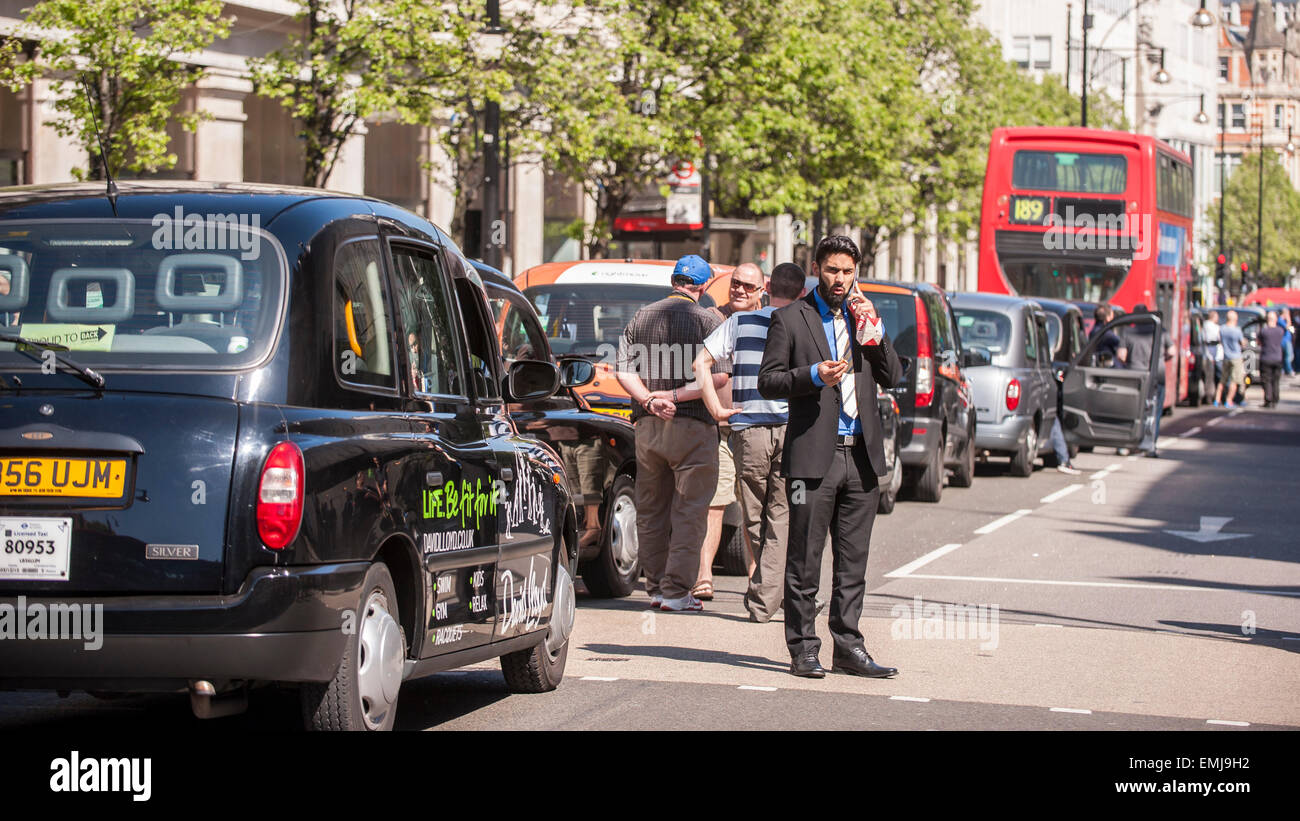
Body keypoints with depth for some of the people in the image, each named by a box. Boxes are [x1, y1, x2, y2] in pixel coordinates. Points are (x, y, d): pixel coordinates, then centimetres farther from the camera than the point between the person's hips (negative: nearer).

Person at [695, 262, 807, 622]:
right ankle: (764, 600, -2)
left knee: (755, 518, 10)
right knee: (781, 518, 3)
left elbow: (701, 362, 1)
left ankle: (765, 597, 13)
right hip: (793, 429, -1)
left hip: (749, 429, 1)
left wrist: (716, 409, 2)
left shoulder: (740, 322, 8)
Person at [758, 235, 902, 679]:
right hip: (814, 455, -5)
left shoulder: (863, 316, 15)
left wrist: (874, 328, -3)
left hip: (861, 456, 5)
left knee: (853, 560, 7)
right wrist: (813, 375, -17)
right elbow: (768, 381, -2)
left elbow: (892, 377, 10)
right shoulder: (790, 319, 1)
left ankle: (848, 647, 13)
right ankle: (803, 649, 5)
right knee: (804, 560, -1)